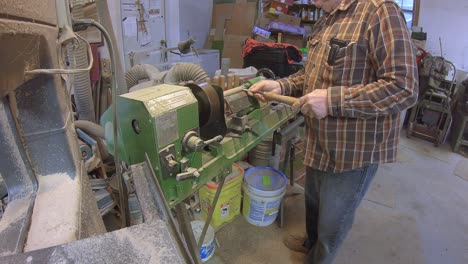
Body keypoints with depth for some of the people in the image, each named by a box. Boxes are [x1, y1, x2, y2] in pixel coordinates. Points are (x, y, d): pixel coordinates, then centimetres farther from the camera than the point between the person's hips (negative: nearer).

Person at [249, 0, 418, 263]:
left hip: (354, 150, -8)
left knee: (332, 223, 14)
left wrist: (332, 100, -27)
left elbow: (404, 88, -25)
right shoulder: (325, 23, 10)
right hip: (320, 142, 8)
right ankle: (311, 242, 57)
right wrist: (281, 86, 0)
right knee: (313, 201, 29)